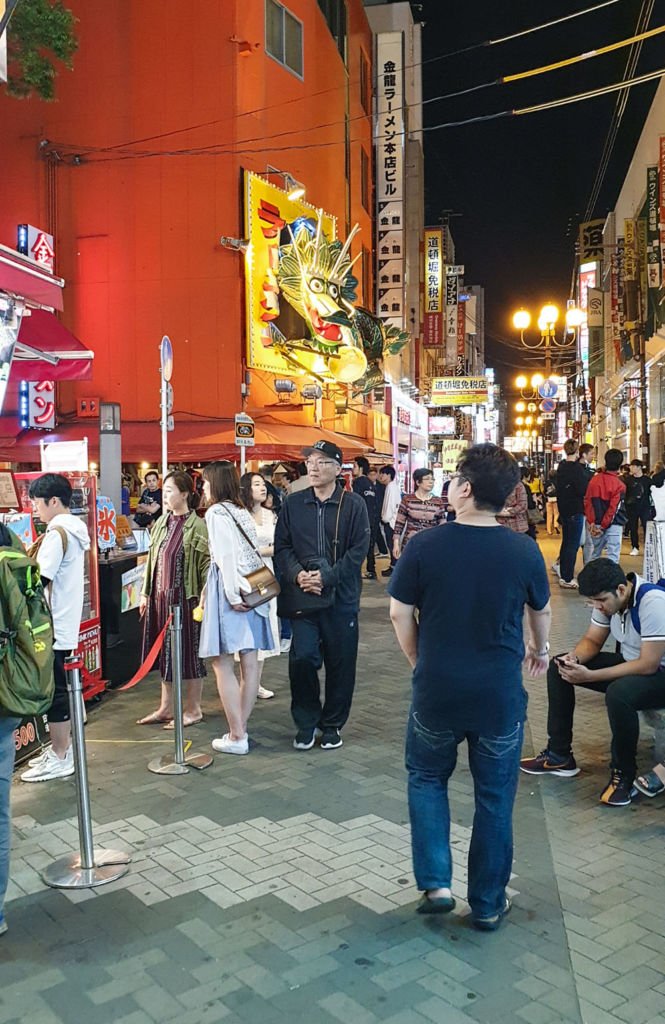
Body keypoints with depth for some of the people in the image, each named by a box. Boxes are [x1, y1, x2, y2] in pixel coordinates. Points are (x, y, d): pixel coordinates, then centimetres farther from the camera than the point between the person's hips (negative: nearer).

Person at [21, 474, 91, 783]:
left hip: (53, 625, -9)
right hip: (66, 622, 9)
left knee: (52, 690, -1)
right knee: (60, 688, 17)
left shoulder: (57, 533, -17)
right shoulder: (74, 529, 11)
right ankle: (62, 746, 27)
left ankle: (59, 758, 8)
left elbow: (40, 578, -22)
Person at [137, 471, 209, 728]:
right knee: (165, 653, 14)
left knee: (189, 653, 4)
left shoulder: (197, 526, -11)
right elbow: (151, 560, 14)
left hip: (184, 598, -7)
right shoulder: (161, 523, 9)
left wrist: (203, 601, -16)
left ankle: (193, 709, 17)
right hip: (160, 597, 7)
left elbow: (206, 565, -12)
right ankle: (166, 708, 26)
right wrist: (145, 593, 13)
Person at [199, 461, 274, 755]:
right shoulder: (242, 511, 13)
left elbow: (225, 555, -16)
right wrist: (243, 590, 9)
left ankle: (237, 737, -1)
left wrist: (232, 594, -18)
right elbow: (252, 551, 8)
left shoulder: (215, 512, -7)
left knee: (222, 663, -2)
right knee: (249, 662, 7)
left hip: (229, 589, -8)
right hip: (250, 587, 8)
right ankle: (240, 729, 16)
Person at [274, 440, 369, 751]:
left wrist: (326, 577, -15)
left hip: (341, 596, -1)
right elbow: (282, 547, 6)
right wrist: (297, 574, -12)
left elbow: (358, 551, -6)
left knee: (340, 663, 7)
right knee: (301, 658, -7)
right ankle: (306, 723, 14)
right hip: (301, 595, 1)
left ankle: (332, 724, 25)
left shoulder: (354, 504, -2)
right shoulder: (293, 503, 7)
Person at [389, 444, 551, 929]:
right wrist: (540, 649, 28)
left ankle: (435, 884, 20)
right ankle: (488, 904, 29)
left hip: (436, 690, 0)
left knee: (427, 779, 24)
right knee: (495, 798, 16)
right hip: (501, 694, 1)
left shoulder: (424, 546, -14)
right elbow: (541, 611, 7)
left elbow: (400, 613, -6)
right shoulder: (524, 550, -9)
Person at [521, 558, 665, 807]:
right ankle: (559, 755, 5)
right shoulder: (607, 598, -7)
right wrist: (574, 658, -20)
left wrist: (589, 676, -30)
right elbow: (592, 641, 4)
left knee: (618, 694, -38)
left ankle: (623, 774, -13)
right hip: (630, 663, 8)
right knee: (559, 668, -2)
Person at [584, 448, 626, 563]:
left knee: (596, 554, 17)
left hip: (595, 524, 5)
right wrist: (604, 526, -8)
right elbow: (614, 508, -14)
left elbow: (587, 502, -1)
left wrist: (592, 522, 0)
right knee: (613, 556, -3)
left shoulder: (594, 480, 1)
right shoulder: (619, 485, -11)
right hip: (613, 524, -5)